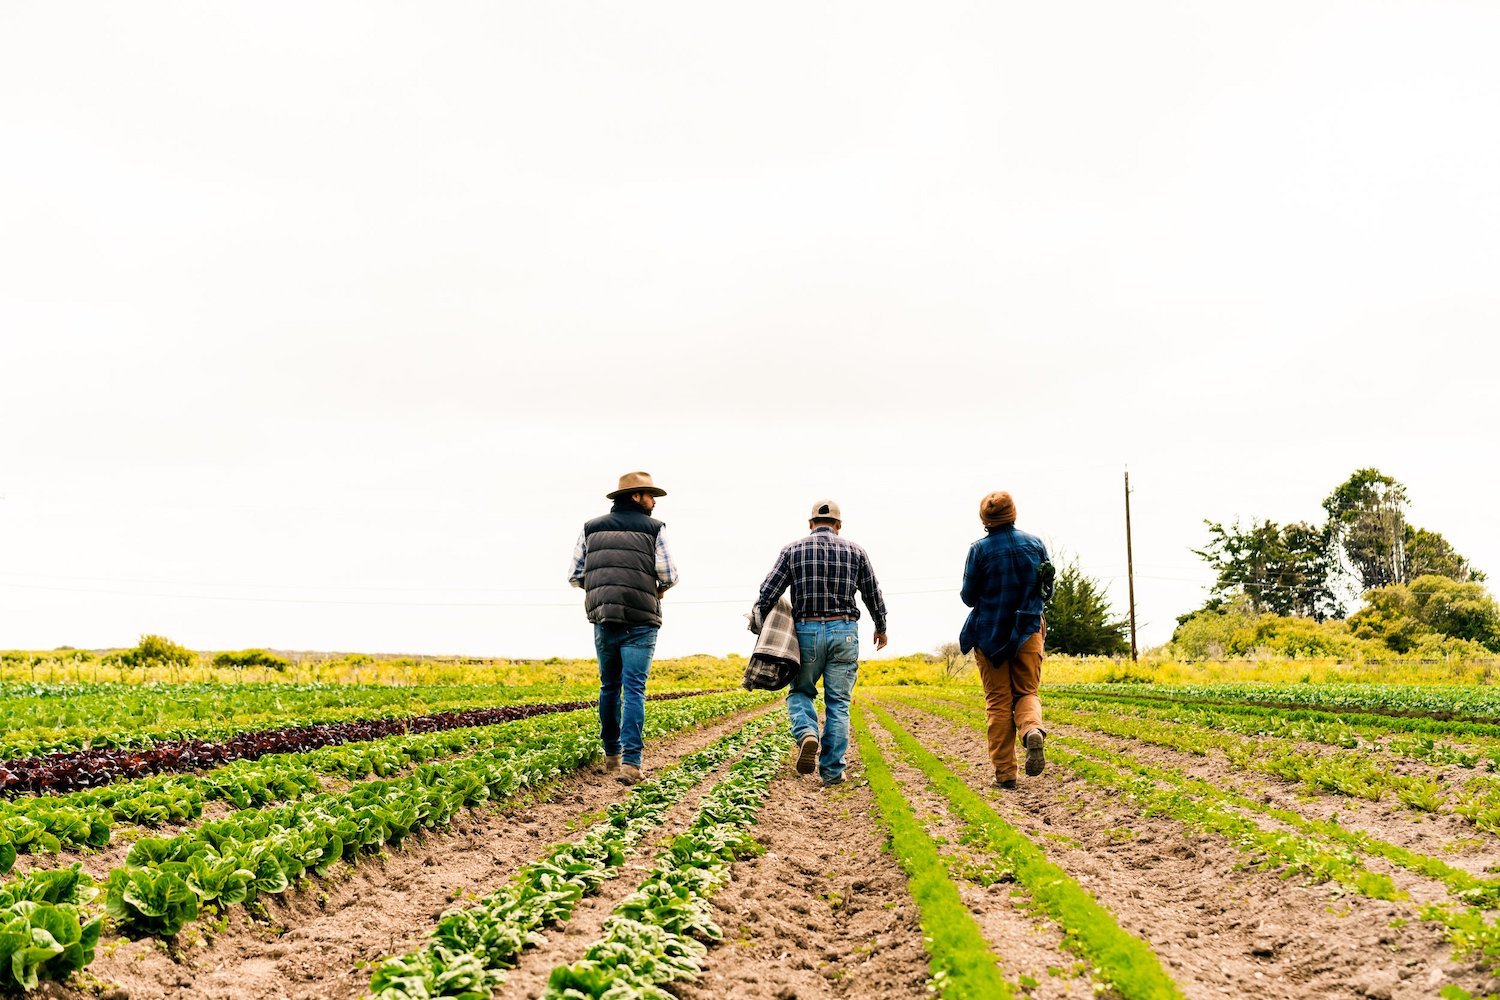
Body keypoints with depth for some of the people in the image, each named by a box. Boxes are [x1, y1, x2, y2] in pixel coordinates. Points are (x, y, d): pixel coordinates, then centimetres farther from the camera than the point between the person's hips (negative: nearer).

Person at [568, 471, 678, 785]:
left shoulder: (590, 528, 11)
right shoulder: (653, 529, 1)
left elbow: (575, 576, 10)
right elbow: (669, 576, -4)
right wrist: (659, 587, 18)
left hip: (603, 620, 4)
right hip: (640, 621, -4)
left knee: (609, 687, 17)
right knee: (634, 689, -5)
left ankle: (611, 754, 26)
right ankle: (630, 762, -13)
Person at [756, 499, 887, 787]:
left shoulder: (793, 550, 3)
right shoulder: (855, 551, 7)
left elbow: (768, 593, -1)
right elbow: (873, 595, 14)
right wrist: (881, 628, 30)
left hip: (807, 631, 0)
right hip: (844, 632, 0)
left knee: (800, 691, 16)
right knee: (838, 703, 6)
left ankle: (806, 734, -13)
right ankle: (832, 771, 4)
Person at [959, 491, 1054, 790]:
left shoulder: (980, 550, -9)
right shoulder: (1036, 544, 0)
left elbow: (969, 597, -4)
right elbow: (1047, 592, 7)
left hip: (990, 635, -2)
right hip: (1028, 631, 2)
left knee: (998, 702, 6)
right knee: (1026, 692, 13)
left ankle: (1005, 773, 4)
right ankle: (1032, 731, -20)